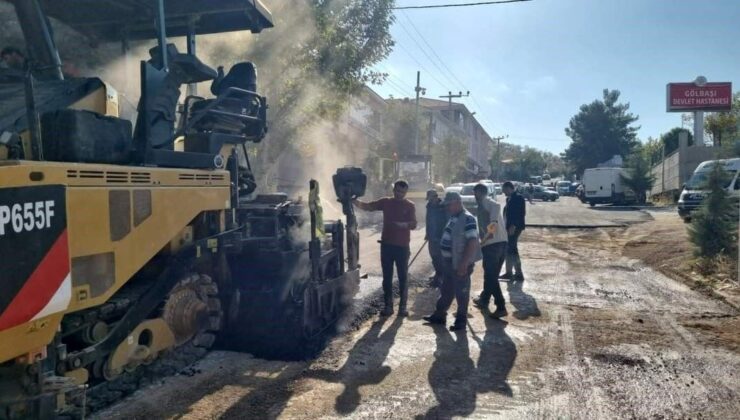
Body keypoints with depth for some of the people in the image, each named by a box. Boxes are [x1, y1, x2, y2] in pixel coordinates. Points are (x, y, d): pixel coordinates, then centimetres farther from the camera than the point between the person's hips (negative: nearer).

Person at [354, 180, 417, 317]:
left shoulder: (410, 206, -1)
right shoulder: (386, 202, 5)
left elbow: (413, 224, -9)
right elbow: (366, 206, 2)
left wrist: (402, 224, -28)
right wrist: (353, 200, -14)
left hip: (402, 246, -2)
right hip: (386, 245, 2)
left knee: (403, 277, 4)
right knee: (387, 276, 7)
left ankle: (403, 306, 13)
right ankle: (388, 305, 15)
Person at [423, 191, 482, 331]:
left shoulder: (467, 219, -18)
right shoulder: (454, 218, 11)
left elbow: (473, 242, -24)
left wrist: (464, 264, -26)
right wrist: (445, 259, 20)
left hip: (460, 264, -9)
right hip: (450, 262, 9)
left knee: (461, 293, 4)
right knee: (446, 290, 18)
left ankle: (461, 321, 16)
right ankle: (439, 315, 31)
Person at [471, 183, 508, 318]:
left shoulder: (485, 202, -4)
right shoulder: (490, 204, 22)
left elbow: (497, 206, -26)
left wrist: (492, 223, -31)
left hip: (492, 244, -9)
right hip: (502, 242, 9)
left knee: (490, 276, -3)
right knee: (491, 274, 21)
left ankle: (501, 307, -4)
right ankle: (484, 299, 35)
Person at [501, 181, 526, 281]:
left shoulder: (518, 197, -13)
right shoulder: (510, 198, 15)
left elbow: (520, 213, -21)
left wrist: (513, 226, -24)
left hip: (515, 227, -10)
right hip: (510, 227, 10)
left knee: (512, 250, -7)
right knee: (509, 249, 13)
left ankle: (519, 274, -1)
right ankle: (509, 273, 21)